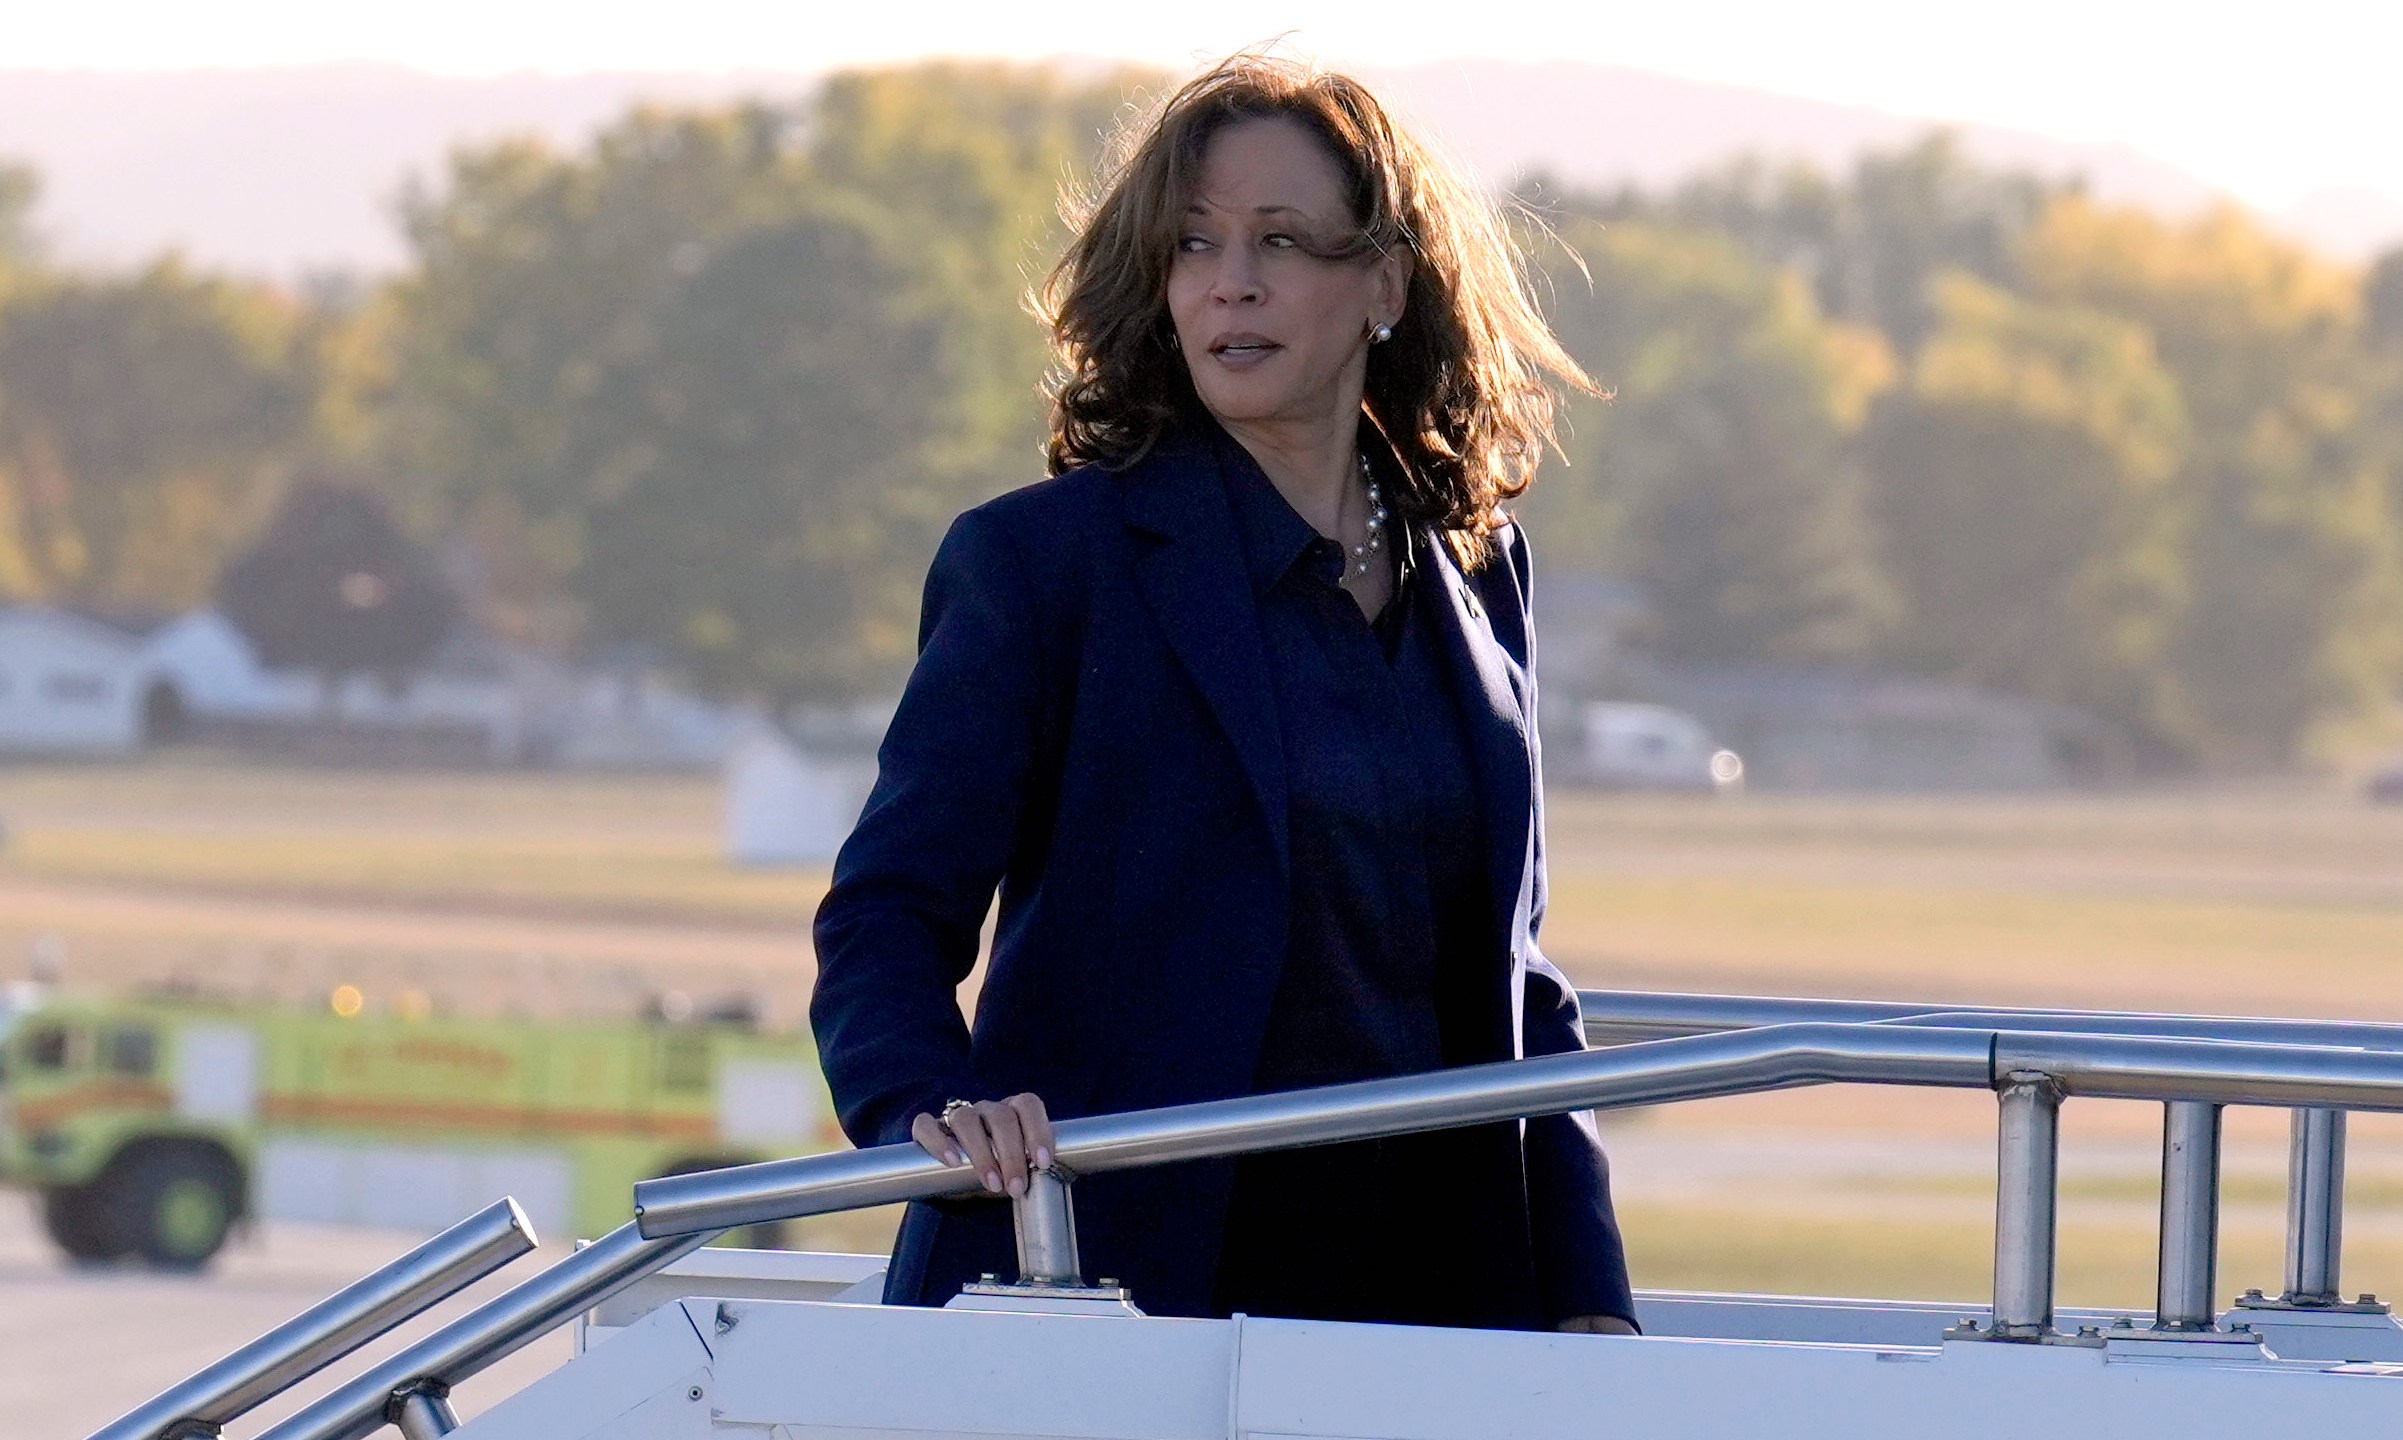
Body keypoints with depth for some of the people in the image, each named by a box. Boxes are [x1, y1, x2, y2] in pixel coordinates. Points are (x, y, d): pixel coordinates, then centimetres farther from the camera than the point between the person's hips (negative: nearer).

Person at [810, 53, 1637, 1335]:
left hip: (1422, 1277, 4)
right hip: (1113, 1287, -4)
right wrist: (931, 1110, -25)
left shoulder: (1472, 572, 14)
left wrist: (1588, 1303, 10)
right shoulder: (1045, 558, -1)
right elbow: (889, 914, -4)